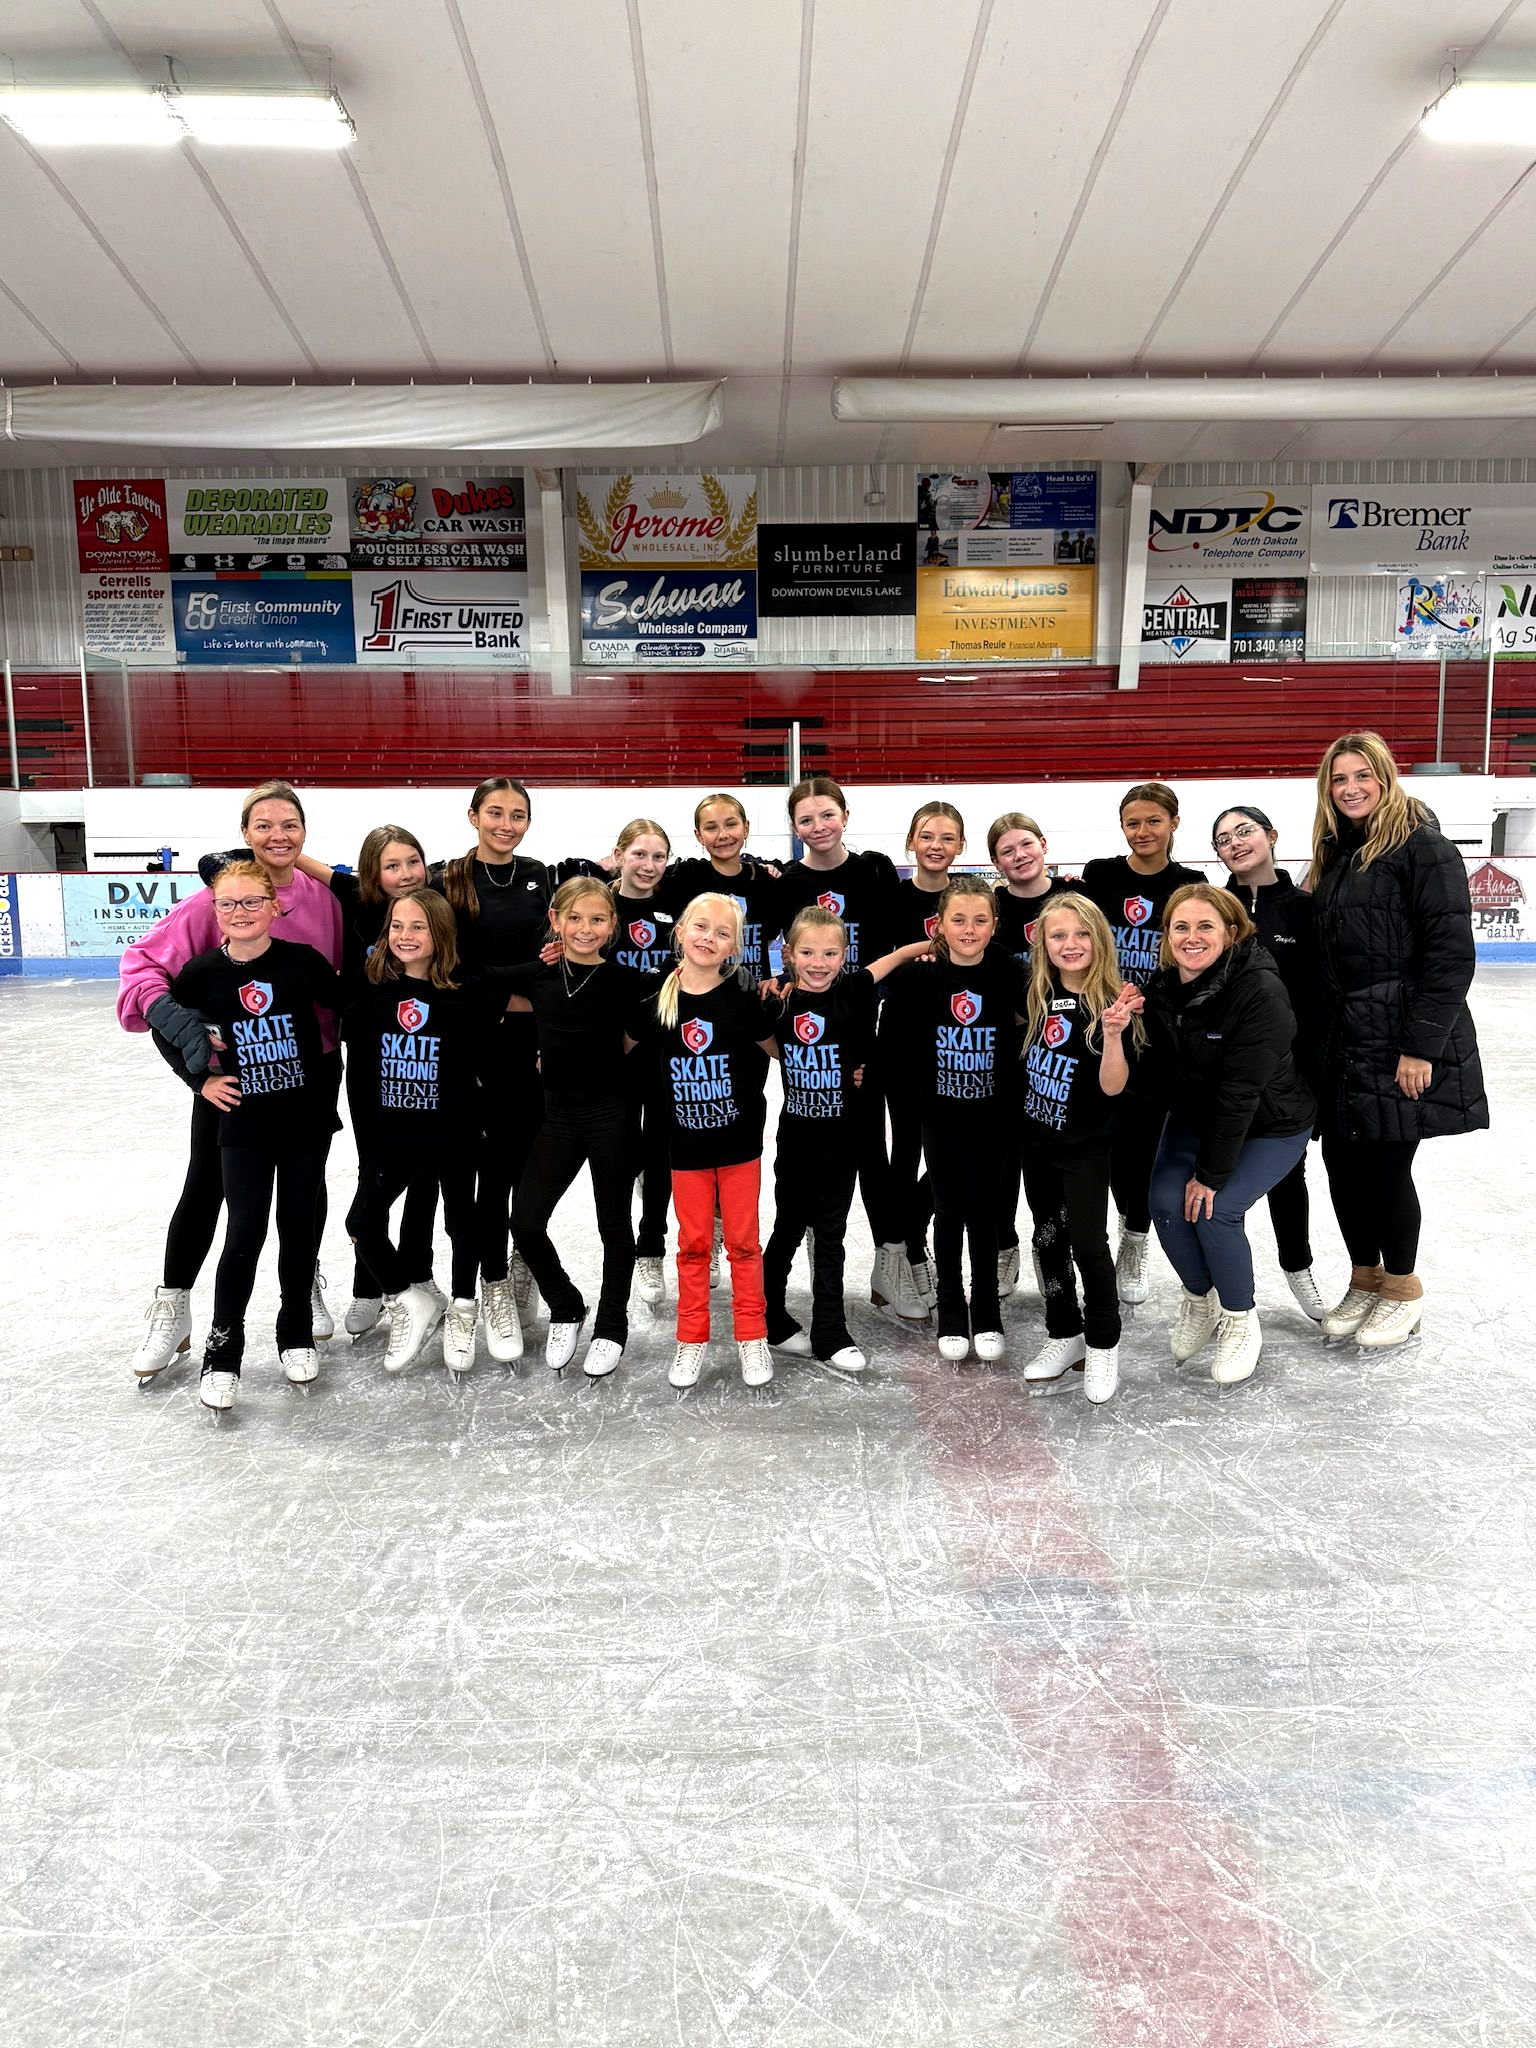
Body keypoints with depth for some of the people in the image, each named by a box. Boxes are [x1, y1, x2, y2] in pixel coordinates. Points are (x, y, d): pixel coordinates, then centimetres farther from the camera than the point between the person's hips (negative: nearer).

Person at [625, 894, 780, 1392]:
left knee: (743, 1241, 9)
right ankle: (692, 1340, 24)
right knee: (693, 1243, 11)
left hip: (739, 1141, -1)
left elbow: (780, 1051, 3)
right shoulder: (656, 1002, -4)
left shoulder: (743, 998, -9)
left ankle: (752, 1337, 22)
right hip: (687, 1145, 1)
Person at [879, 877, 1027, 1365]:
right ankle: (951, 1317, 22)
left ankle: (987, 1317, 23)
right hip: (940, 1118, 0)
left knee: (984, 1214, 9)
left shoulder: (1010, 974, -8)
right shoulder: (916, 976, -8)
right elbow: (900, 1049, -2)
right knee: (949, 1214, 9)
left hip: (991, 1118, 0)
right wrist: (926, 1090, -6)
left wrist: (1008, 1096, -12)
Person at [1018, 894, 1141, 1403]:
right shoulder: (1039, 998, -1)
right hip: (1036, 1140, 5)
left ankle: (1102, 1345, 17)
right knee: (1049, 1240, 13)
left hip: (1084, 1147, -5)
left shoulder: (1110, 1004, -16)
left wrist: (1112, 1034, -36)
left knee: (1087, 1242, -3)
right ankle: (1064, 1335, 29)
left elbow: (1113, 1086, -21)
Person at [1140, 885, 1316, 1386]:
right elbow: (1155, 1072, -2)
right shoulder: (1162, 987, -10)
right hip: (1194, 1118, 5)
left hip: (1268, 1126, -5)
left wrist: (1211, 1173, -25)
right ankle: (1199, 1298, 17)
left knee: (1216, 1209, -20)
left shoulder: (1259, 991, -30)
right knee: (1166, 1203, -13)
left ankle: (1240, 1319, 7)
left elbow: (1239, 1092, -29)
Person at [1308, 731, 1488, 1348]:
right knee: (1342, 1159, 10)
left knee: (1385, 1163, 0)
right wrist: (1322, 1035, 11)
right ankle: (1365, 1279, 29)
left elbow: (1450, 954, -15)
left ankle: (1402, 1291, 21)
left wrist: (1421, 1046, -18)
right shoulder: (1334, 854, 14)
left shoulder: (1423, 847, -9)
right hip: (1343, 1040, 7)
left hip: (1403, 1042, -7)